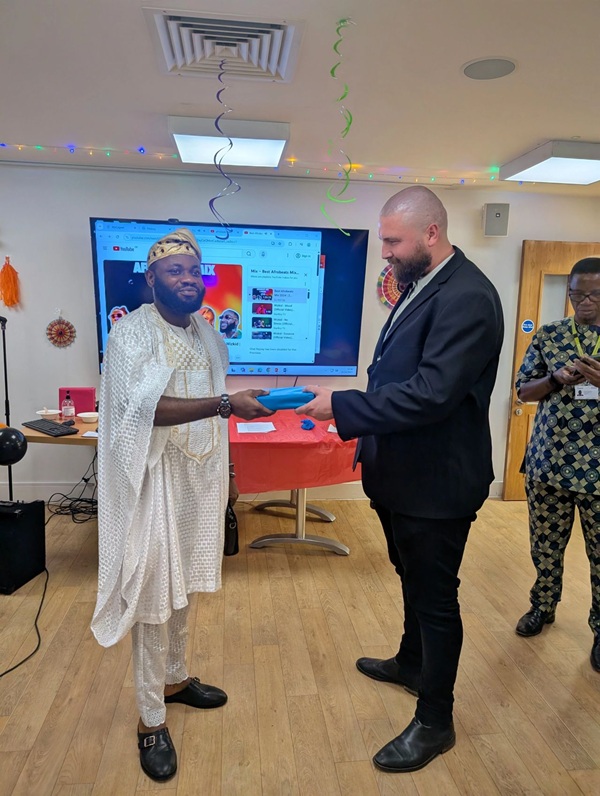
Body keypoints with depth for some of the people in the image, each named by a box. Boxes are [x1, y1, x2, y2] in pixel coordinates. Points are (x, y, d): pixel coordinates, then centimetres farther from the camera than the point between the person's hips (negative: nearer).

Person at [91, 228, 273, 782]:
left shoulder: (208, 334, 8)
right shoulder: (131, 332, -13)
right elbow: (147, 407, -26)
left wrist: (225, 470, 17)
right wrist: (226, 403, -33)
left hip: (199, 477, 6)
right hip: (153, 480, -6)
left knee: (182, 584, 19)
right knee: (152, 591, 3)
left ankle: (174, 679, 40)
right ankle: (151, 720, 20)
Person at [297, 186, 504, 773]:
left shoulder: (467, 296, -22)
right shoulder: (420, 287, 8)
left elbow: (431, 393, -30)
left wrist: (341, 407, -26)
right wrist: (368, 434, 12)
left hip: (437, 482, -9)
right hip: (403, 474, 9)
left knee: (435, 598, 9)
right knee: (414, 580, 27)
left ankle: (434, 723, 31)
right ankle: (411, 664, 52)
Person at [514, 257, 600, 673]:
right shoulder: (549, 335, 3)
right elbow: (524, 390, 4)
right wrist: (557, 379, -15)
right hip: (548, 462, 2)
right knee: (546, 546, 16)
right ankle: (543, 606, 38)